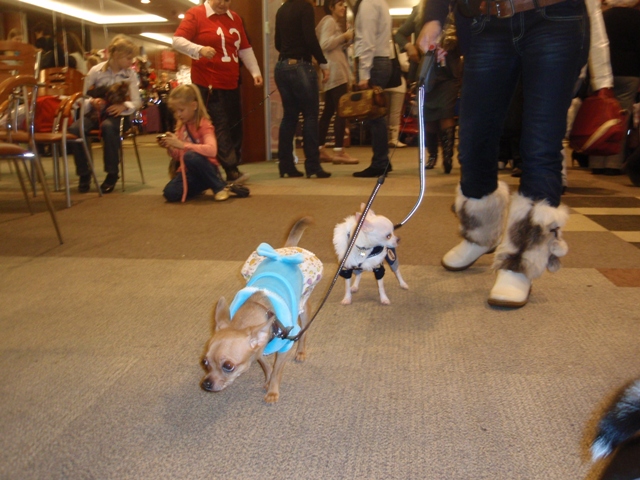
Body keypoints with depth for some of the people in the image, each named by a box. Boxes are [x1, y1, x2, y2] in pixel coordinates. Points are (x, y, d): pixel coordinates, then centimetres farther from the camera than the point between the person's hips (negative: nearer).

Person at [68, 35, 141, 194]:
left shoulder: (130, 74, -1)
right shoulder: (96, 71, -3)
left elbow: (136, 101, -6)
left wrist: (124, 106, -26)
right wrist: (92, 102, -22)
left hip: (116, 113, -1)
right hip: (95, 112, 1)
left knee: (108, 126, -38)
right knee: (74, 129, -28)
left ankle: (112, 174, -22)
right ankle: (84, 174, -9)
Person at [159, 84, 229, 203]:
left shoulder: (204, 124, -11)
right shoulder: (181, 127, 8)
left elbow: (212, 150, -31)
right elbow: (178, 157, 12)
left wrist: (182, 144, -33)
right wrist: (170, 147, -9)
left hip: (206, 170, -5)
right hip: (188, 172, 5)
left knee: (190, 156, -36)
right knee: (170, 193, -22)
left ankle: (219, 186, -15)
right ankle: (200, 186, 8)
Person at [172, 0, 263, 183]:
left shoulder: (235, 18, 16)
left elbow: (245, 48, 19)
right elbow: (177, 40, -11)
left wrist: (255, 72, 8)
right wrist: (200, 50, -28)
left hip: (232, 84, 7)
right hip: (208, 84, -7)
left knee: (235, 126, 6)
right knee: (220, 127, -11)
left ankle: (232, 169, 13)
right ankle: (232, 171, -12)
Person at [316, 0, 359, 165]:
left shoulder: (334, 23, 25)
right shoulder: (329, 21, -5)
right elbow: (325, 45, -19)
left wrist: (347, 40, 9)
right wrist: (344, 36, -13)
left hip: (336, 72, 11)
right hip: (335, 72, -11)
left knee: (328, 111, 8)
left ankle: (320, 149, 9)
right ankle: (339, 151, -16)